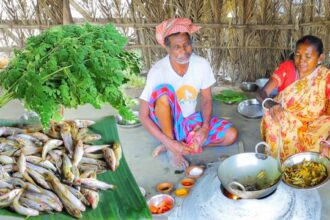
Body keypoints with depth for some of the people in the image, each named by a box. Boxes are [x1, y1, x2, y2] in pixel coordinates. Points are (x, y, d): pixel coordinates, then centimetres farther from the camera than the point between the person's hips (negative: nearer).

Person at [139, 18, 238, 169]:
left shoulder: (202, 64, -14)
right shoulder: (158, 71, -24)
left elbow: (206, 99, -1)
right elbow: (143, 116, -22)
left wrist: (205, 126, -19)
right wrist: (169, 143, -29)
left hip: (190, 120, 4)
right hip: (167, 122, -3)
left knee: (231, 135, -16)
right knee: (164, 90, -34)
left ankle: (181, 141, -8)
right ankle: (171, 146, -17)